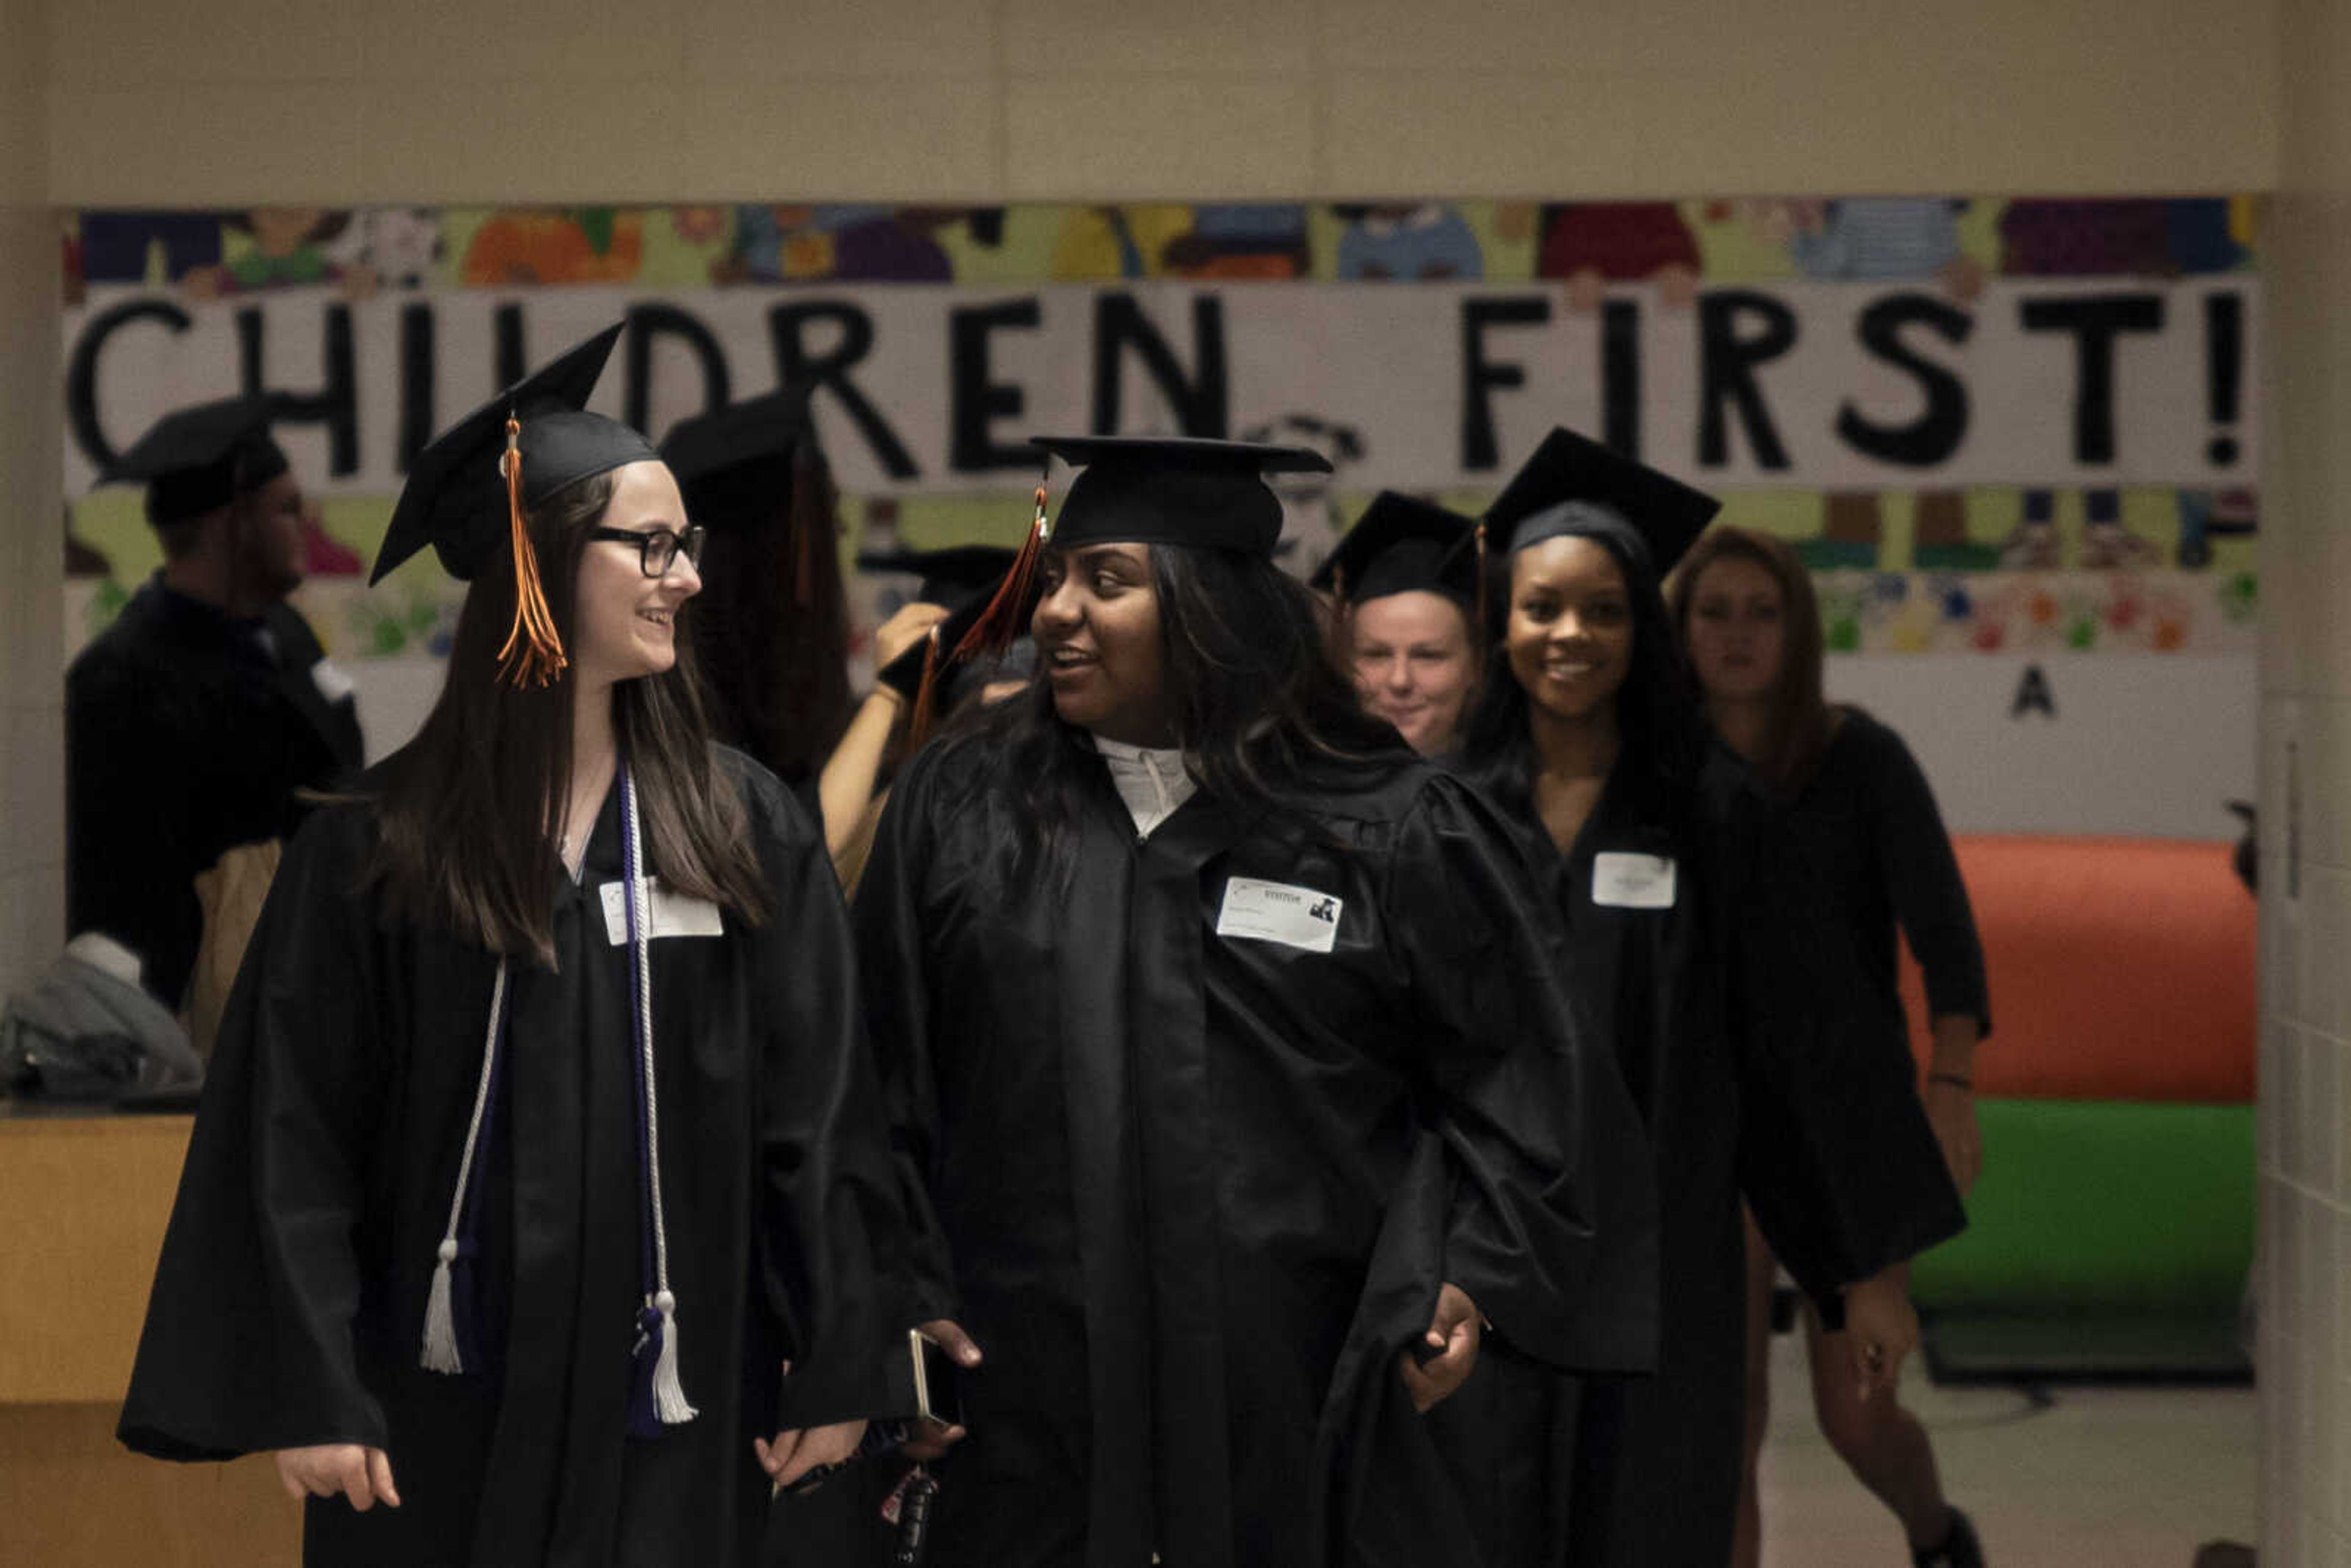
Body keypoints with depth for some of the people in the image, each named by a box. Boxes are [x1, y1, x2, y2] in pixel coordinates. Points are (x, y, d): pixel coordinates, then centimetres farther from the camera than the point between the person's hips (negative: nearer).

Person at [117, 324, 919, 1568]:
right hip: (444, 1412, -1)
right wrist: (307, 1396, -10)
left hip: (676, 1412, 2)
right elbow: (294, 1135, -4)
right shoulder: (376, 847, -3)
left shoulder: (748, 832, 3)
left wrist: (838, 1368, 0)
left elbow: (819, 1108, 4)